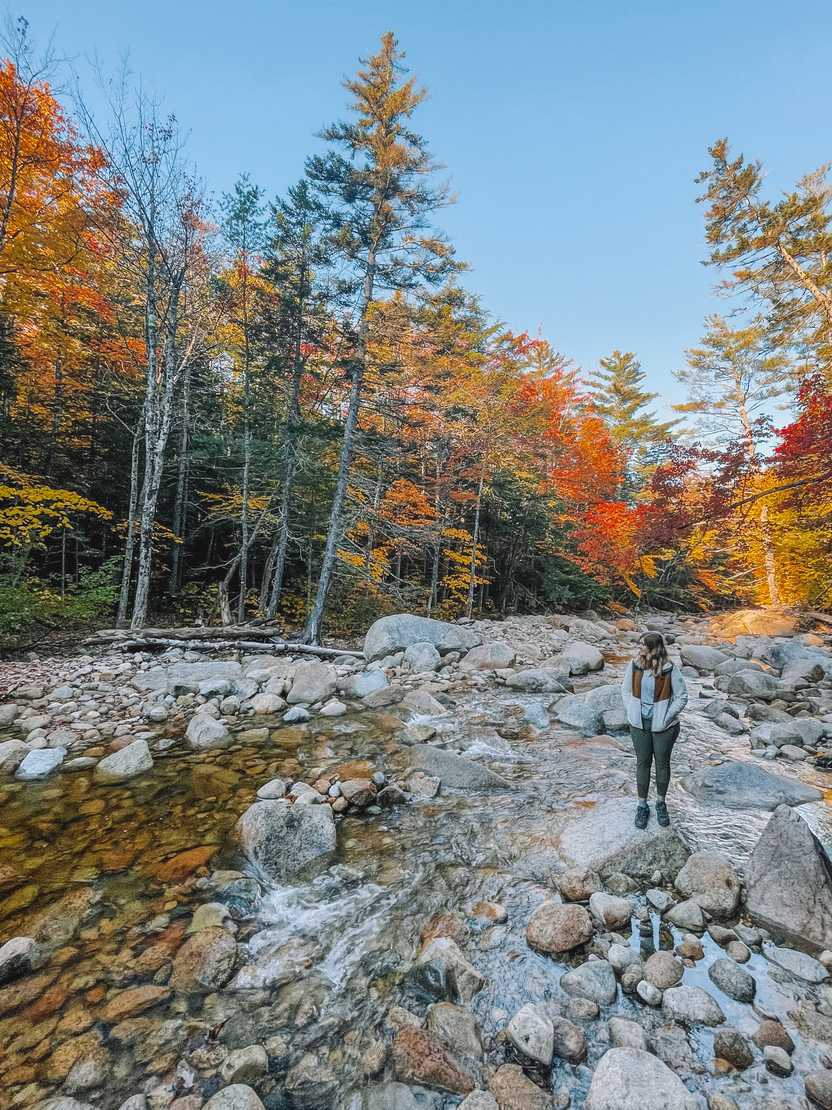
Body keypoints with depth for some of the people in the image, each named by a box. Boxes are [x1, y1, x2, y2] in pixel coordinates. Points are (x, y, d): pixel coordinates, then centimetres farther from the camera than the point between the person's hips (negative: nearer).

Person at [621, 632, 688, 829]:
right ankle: (642, 805, 28)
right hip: (639, 725, 2)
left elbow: (682, 697, -7)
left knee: (662, 764, 16)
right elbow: (626, 689, 4)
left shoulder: (670, 670, -18)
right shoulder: (634, 665, -11)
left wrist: (666, 718, -9)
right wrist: (631, 712, -1)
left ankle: (661, 802, 37)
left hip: (663, 727, -2)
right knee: (642, 763, 13)